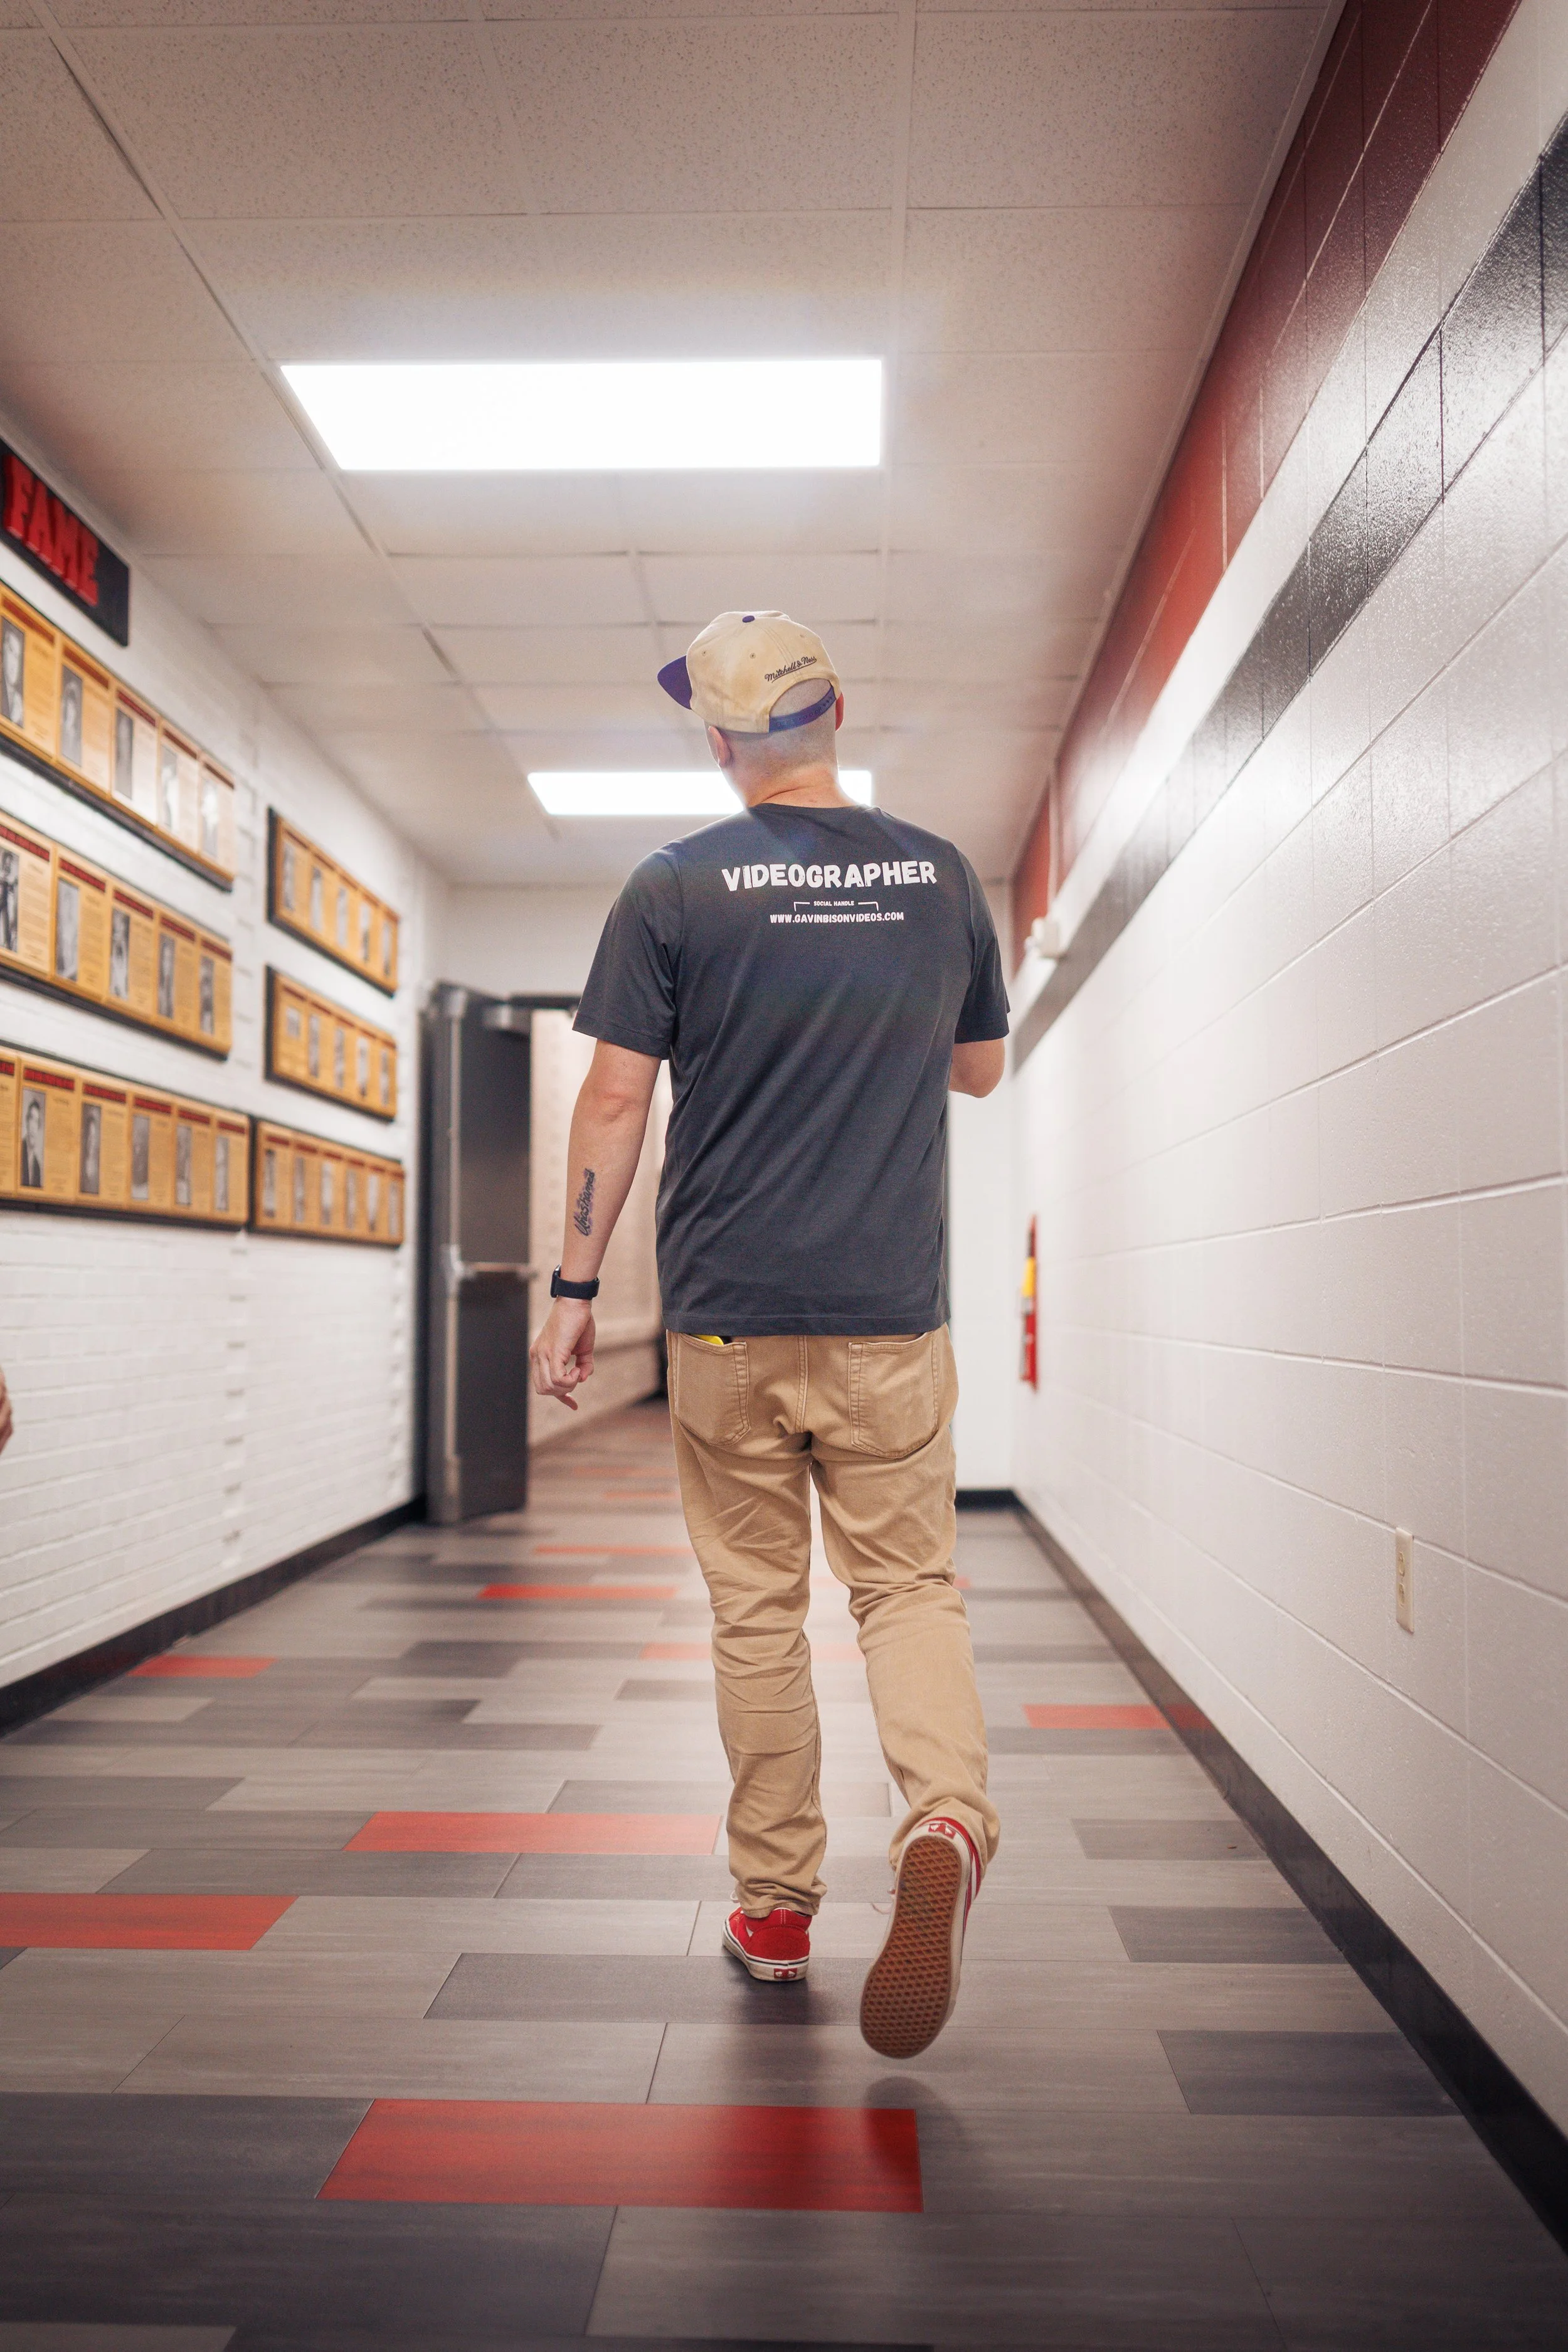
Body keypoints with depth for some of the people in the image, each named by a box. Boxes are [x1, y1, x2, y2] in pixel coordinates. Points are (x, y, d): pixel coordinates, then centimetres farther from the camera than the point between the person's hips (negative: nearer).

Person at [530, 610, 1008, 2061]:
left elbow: (616, 1100, -5)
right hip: (893, 1316, 1)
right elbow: (981, 1068, 16)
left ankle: (777, 1904, 22)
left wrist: (573, 1290, 1)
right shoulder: (940, 876, 4)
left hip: (727, 1316, -1)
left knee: (756, 1610, 10)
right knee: (910, 1582, 11)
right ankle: (947, 1818, -14)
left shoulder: (677, 889, -3)